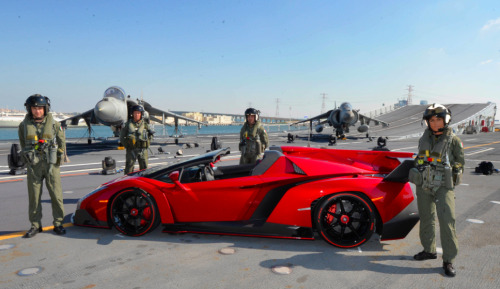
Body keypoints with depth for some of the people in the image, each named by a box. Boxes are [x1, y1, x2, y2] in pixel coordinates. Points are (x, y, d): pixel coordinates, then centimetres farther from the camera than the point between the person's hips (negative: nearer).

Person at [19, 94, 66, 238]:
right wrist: (28, 158, 15)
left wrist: (59, 157, 6)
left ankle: (58, 223, 12)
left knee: (56, 195, 0)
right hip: (33, 166, 1)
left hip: (51, 164, -1)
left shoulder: (54, 124, 1)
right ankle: (35, 225, 18)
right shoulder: (24, 125, 5)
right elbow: (23, 144, 19)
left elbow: (62, 142, 10)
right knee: (34, 196, 5)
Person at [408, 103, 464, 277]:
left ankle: (448, 261, 1)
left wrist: (452, 182, -2)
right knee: (426, 219, 13)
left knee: (447, 221, -10)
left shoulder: (453, 140, -4)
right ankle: (429, 250, 30)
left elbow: (459, 163, 3)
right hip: (423, 186, 5)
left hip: (443, 187, -4)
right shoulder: (424, 138, 8)